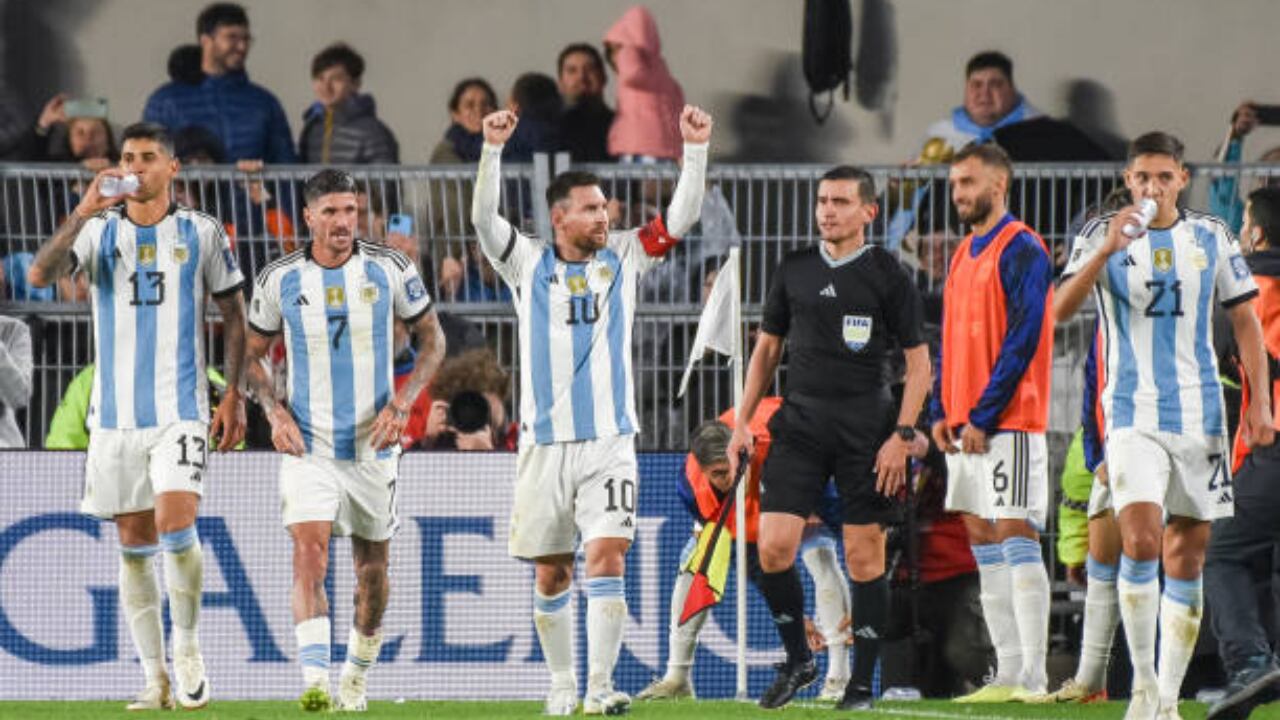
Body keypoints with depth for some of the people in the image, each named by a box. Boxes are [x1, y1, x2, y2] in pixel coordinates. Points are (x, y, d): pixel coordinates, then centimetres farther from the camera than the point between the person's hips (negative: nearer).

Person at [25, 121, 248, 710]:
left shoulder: (200, 233, 3)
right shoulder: (98, 231, 5)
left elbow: (235, 316, 8)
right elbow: (39, 275, -11)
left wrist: (235, 395, 2)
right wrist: (85, 211, -21)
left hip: (180, 410, -2)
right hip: (115, 413, 2)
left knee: (176, 524, -19)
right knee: (134, 544, 4)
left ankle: (187, 645, 3)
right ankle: (156, 678, 11)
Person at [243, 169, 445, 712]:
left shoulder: (389, 270, -4)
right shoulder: (280, 280, -4)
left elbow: (432, 340, 6)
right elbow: (252, 354, 10)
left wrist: (402, 403, -8)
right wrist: (274, 412, -7)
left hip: (373, 444, 1)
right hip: (307, 446, -1)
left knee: (371, 569, 11)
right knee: (309, 555, -19)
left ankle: (357, 677, 31)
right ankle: (315, 681, -28)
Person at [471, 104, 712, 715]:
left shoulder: (623, 258, 7)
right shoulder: (528, 265, 3)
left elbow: (682, 216, 2)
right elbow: (483, 217, -10)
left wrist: (696, 150, -10)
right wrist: (493, 148, -23)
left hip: (610, 441, 0)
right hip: (545, 441, 0)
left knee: (607, 557, -14)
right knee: (551, 574, 7)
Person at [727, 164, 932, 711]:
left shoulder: (888, 276, -2)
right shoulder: (794, 270, 10)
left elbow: (919, 362, 0)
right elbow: (767, 347, 18)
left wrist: (902, 435, -9)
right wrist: (742, 422, 10)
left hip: (867, 432, -3)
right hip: (799, 425, 3)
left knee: (864, 557, -1)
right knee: (773, 547, -9)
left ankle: (861, 684, 7)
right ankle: (797, 660, 10)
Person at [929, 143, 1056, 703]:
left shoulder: (1021, 251, -9)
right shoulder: (964, 256, 18)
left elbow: (1023, 339, -16)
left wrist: (984, 416, -18)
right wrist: (941, 412, 9)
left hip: (1008, 420, -9)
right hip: (966, 424, 9)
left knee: (1014, 535, -11)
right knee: (983, 543, 7)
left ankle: (1033, 679, -12)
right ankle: (1008, 674, 9)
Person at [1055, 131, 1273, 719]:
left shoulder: (1210, 236, 7)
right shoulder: (1102, 236, 0)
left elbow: (1245, 319, 12)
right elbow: (1060, 309, -13)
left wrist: (1259, 401, 4)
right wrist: (1106, 250, -26)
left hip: (1201, 417, 2)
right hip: (1133, 418, -2)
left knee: (1185, 560, 4)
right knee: (1140, 542, -20)